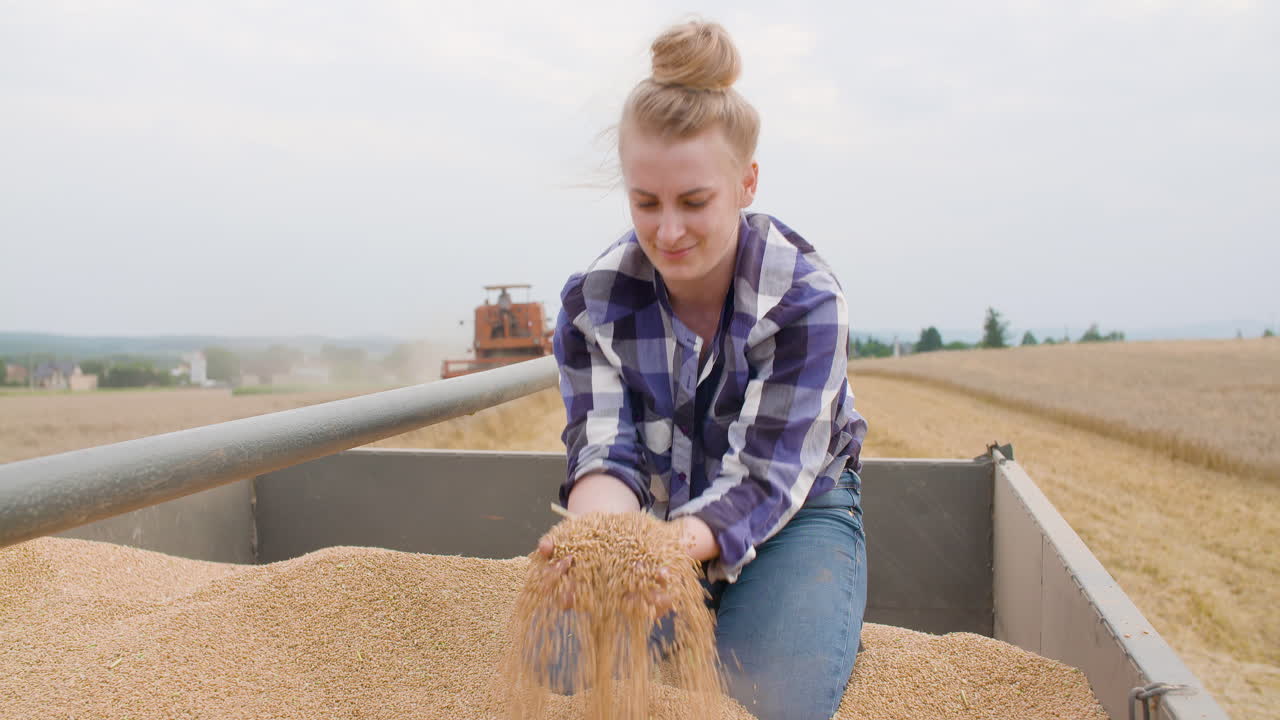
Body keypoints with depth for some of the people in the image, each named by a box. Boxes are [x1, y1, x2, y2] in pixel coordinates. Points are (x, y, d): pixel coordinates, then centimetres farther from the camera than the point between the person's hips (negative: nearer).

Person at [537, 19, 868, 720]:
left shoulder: (806, 299, -23)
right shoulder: (593, 297, -14)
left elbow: (762, 477, -27)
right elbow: (605, 452, -18)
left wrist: (673, 545, -49)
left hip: (794, 511, -2)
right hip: (658, 515, 3)